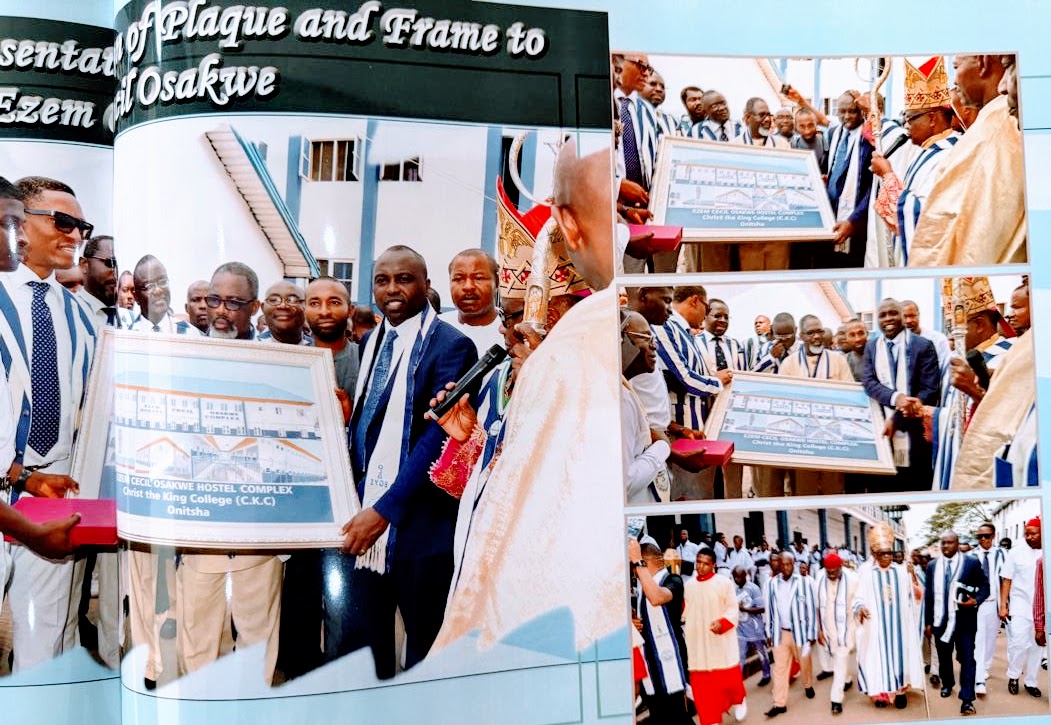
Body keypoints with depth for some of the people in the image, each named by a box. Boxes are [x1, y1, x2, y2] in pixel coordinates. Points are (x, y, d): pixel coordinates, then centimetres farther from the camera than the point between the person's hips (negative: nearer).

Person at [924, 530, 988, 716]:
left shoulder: (972, 563, -3)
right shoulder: (932, 565, 6)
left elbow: (985, 586, 2)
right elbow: (928, 594, 8)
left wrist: (976, 600, -18)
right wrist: (928, 621, 7)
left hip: (964, 620, -3)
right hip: (941, 620, 4)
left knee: (966, 658, -2)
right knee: (943, 657, 16)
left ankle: (967, 699, 2)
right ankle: (947, 684, 39)